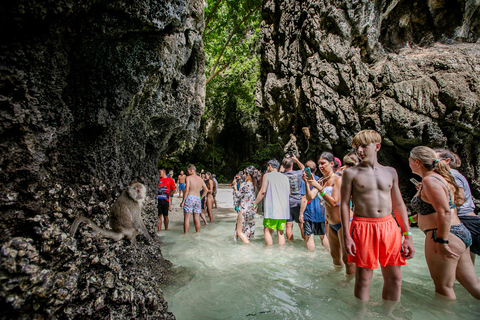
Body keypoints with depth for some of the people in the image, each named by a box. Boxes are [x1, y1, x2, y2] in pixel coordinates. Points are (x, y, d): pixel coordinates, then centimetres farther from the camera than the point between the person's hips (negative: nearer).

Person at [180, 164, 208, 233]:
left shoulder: (188, 178, -5)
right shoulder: (200, 179, 13)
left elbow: (186, 190, -14)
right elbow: (206, 189, 16)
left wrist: (183, 201, -11)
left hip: (189, 198, -5)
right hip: (198, 199, 6)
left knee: (186, 218, 1)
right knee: (196, 218, 13)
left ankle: (185, 234, 3)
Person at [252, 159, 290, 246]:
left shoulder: (267, 176, -2)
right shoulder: (285, 177, 14)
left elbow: (263, 191, -10)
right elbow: (289, 193, 16)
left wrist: (255, 203, -2)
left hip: (272, 209, -6)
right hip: (284, 209, 6)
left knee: (267, 231, 4)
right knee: (280, 232, 12)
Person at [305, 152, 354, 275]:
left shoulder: (338, 179, -14)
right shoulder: (321, 181, 6)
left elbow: (333, 202, -22)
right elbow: (310, 197, -4)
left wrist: (319, 187, -28)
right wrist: (307, 183, -17)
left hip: (344, 222, -7)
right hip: (331, 224, 8)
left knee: (347, 257, -2)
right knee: (334, 254, 21)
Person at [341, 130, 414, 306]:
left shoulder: (390, 172, 10)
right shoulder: (351, 173, -2)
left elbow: (398, 204, 13)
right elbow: (344, 204, -4)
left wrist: (407, 235, 9)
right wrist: (346, 236, -10)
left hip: (389, 227, 4)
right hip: (363, 227, -4)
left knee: (395, 279, 11)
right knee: (363, 279, 4)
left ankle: (387, 313, 33)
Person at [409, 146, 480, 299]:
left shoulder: (429, 180, -18)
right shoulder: (440, 177, 13)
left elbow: (445, 212, -25)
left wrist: (442, 241, -23)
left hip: (445, 236, -10)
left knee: (443, 286, 6)